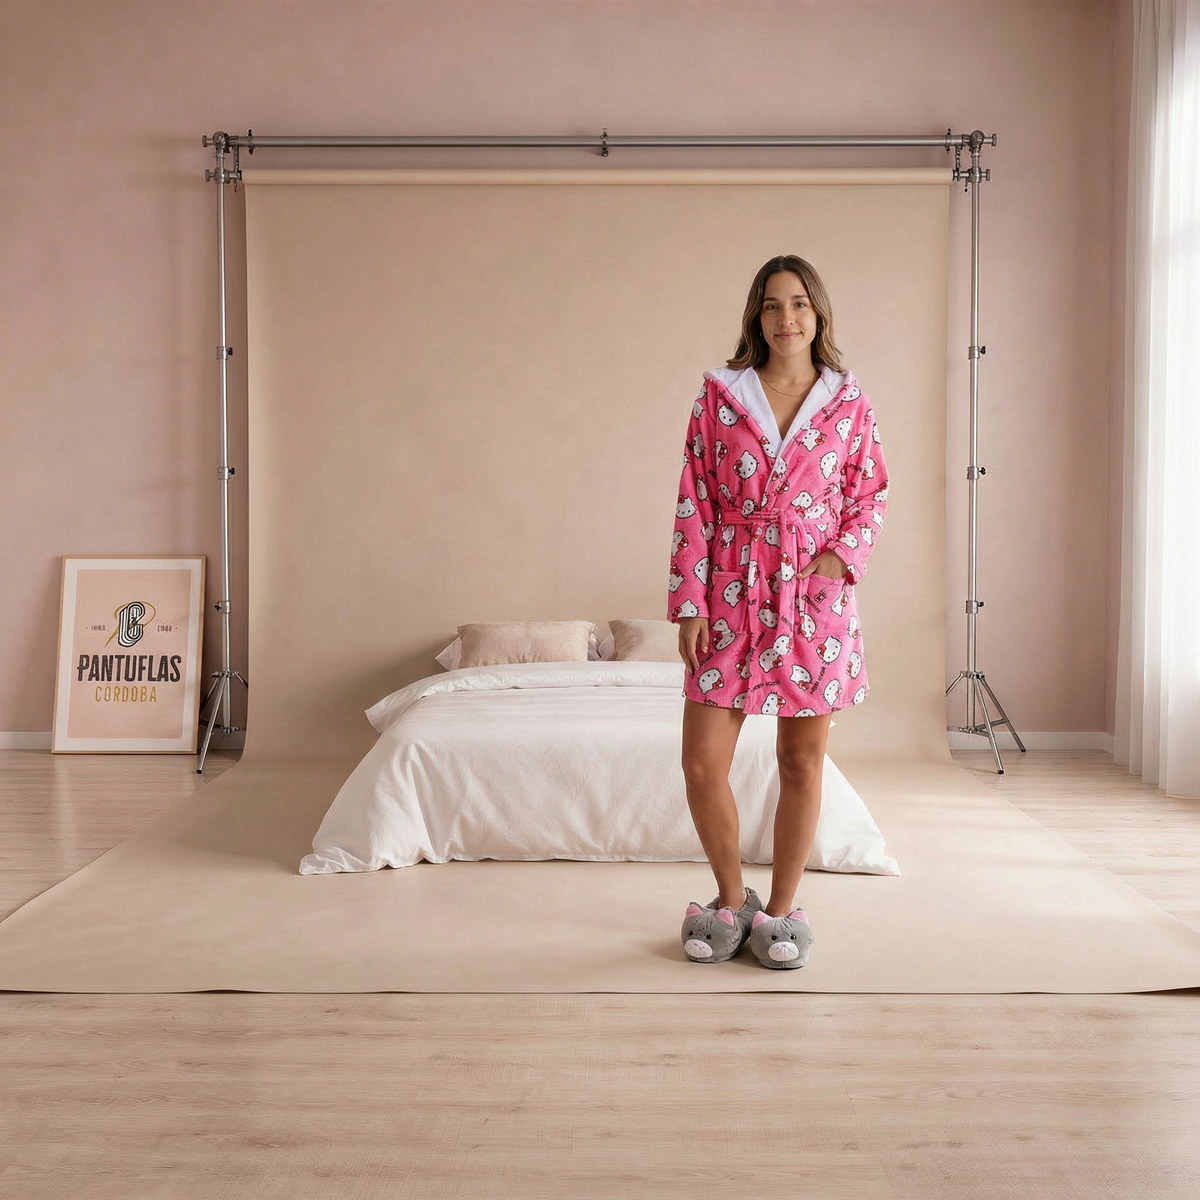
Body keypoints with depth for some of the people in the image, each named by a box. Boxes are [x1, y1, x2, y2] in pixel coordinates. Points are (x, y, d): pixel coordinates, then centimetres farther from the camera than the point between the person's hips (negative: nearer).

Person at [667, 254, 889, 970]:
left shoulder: (849, 401, 5)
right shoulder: (720, 395, 3)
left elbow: (873, 493, 10)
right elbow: (694, 504, 1)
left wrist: (844, 554, -9)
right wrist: (689, 605, -4)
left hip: (816, 597, 1)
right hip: (733, 597, 0)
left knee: (802, 761, 6)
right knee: (702, 764, -3)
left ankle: (781, 910, 23)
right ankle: (731, 900, 20)